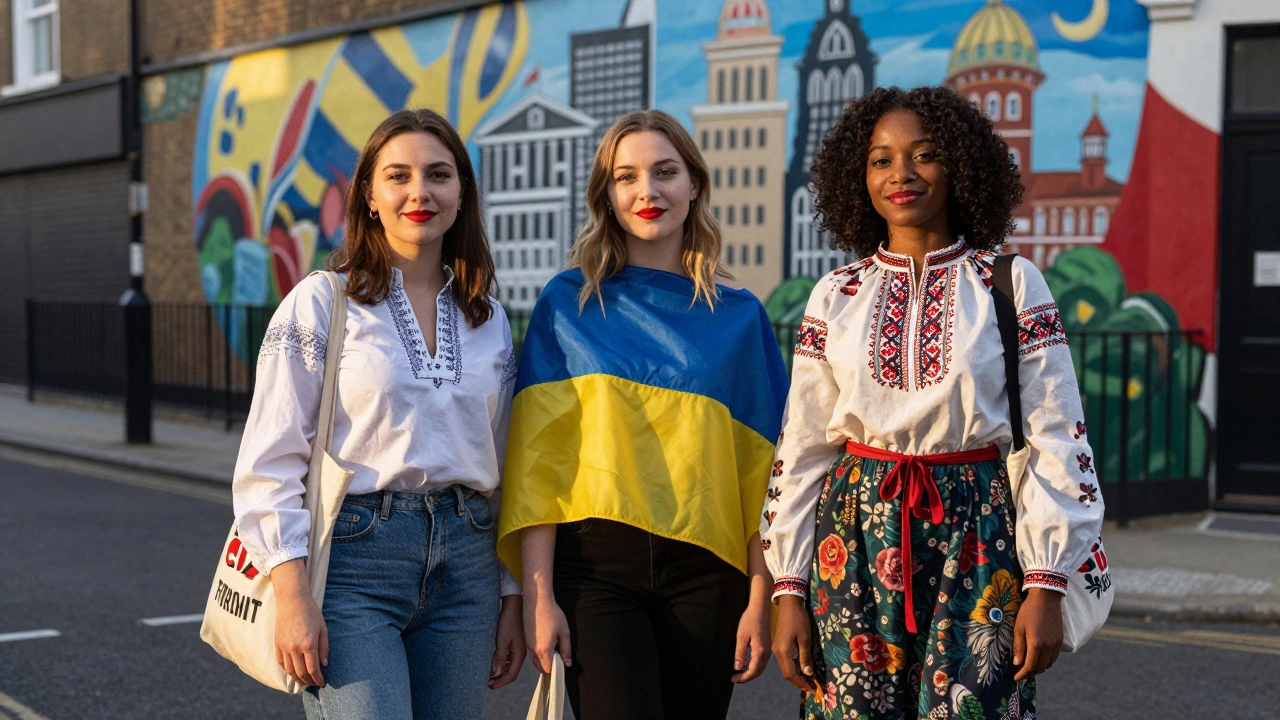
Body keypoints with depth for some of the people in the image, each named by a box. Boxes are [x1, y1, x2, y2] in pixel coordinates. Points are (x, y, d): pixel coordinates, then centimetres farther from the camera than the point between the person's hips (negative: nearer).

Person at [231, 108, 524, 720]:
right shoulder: (320, 303, -1)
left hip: (465, 568, 5)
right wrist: (293, 594, -13)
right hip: (353, 561, -4)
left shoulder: (489, 320, 13)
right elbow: (271, 462, -6)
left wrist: (513, 597, 13)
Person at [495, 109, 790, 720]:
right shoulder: (569, 302, 6)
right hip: (595, 562, -2)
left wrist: (760, 600, 1)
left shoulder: (738, 315, 10)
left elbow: (760, 469, 8)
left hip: (705, 575, 2)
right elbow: (536, 456, 1)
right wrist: (539, 595, -6)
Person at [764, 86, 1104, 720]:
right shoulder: (835, 297, 7)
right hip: (858, 537, 2)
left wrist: (1045, 586, -8)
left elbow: (1055, 437, -2)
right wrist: (789, 591, 3)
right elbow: (801, 448, 8)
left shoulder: (1011, 284, 1)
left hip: (978, 539, -2)